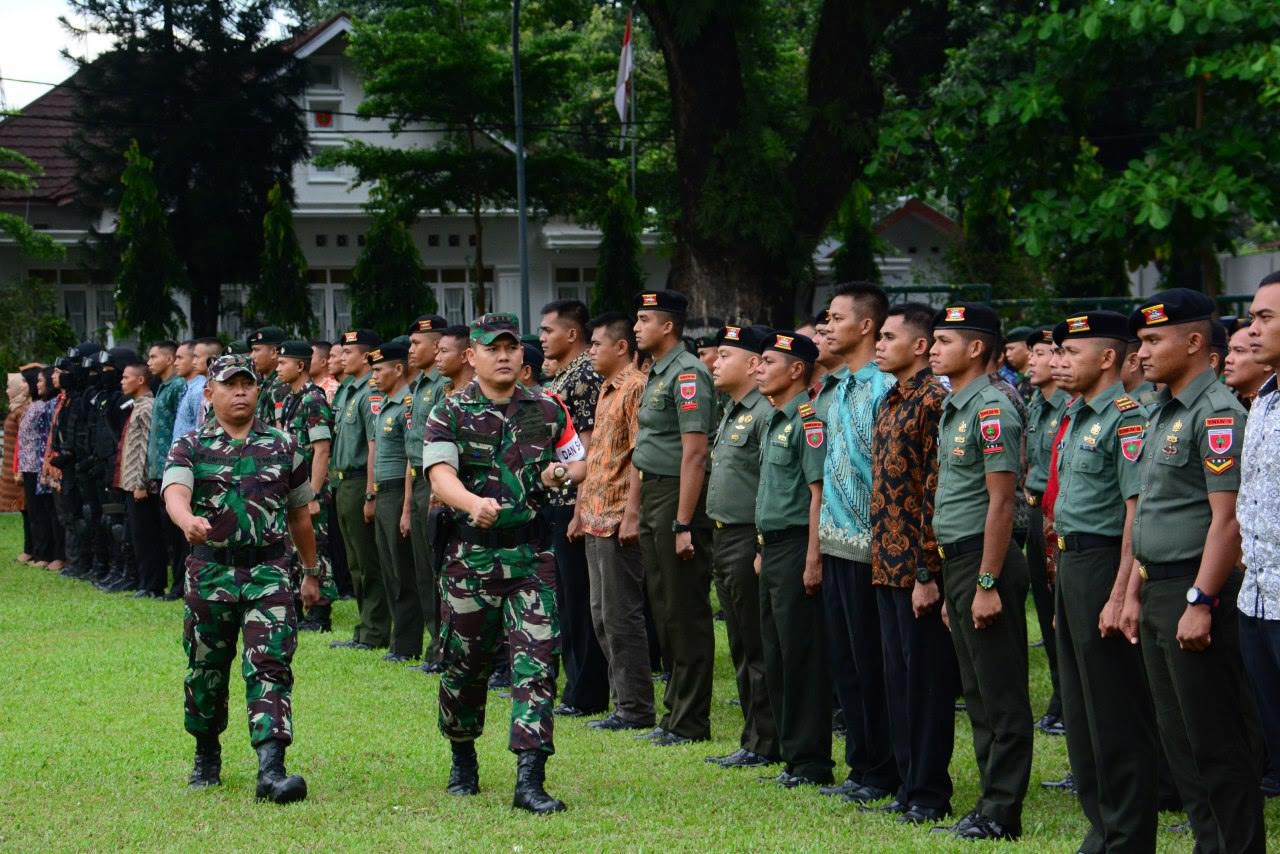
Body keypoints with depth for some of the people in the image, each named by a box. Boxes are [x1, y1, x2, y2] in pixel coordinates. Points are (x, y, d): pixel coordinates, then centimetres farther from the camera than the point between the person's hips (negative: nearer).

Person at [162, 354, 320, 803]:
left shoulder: (282, 448, 10)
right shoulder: (189, 449, 4)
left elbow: (299, 515, 20)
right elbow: (174, 494, -16)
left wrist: (311, 573, 24)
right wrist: (189, 520, -39)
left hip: (268, 572, 0)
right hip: (210, 573, 0)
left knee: (270, 666, -14)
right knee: (206, 672, 10)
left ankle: (271, 769, -23)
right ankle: (207, 756, 33)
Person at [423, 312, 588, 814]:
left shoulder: (548, 411, 9)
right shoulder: (449, 415, 0)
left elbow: (579, 463, 21)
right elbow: (440, 476, -15)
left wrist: (563, 474, -4)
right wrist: (474, 503, -36)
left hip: (532, 553, 1)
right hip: (471, 552, -1)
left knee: (537, 660, -11)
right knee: (465, 663, 9)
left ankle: (530, 780, -14)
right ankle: (463, 762, 33)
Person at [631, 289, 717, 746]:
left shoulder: (687, 374, -15)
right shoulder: (656, 374, 16)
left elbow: (694, 453, -20)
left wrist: (683, 524, -23)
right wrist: (634, 511, 20)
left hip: (679, 499, -10)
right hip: (652, 498, 10)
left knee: (687, 614, -4)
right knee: (664, 611, 14)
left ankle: (690, 722, 1)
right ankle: (675, 713, 21)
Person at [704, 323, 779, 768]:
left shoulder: (765, 413, -16)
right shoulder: (731, 411, 16)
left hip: (750, 541, -10)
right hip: (723, 539, 10)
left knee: (757, 648, -4)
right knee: (741, 647, 13)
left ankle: (764, 744, 2)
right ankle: (752, 737, 19)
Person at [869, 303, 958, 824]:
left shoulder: (932, 401, -14)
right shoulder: (890, 402, 15)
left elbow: (936, 493, -18)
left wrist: (927, 573, -20)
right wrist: (882, 561, 16)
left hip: (917, 567, -9)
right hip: (887, 565, 9)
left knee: (926, 677, -2)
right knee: (898, 677, 13)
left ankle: (930, 792, 4)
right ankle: (910, 783, 20)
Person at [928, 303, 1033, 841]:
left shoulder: (991, 410, -14)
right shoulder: (953, 409, 15)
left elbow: (1001, 502, -18)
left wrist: (988, 583, -20)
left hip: (984, 560, -10)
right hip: (956, 560, 10)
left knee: (1002, 695, -4)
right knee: (978, 695, 13)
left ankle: (1002, 815, -1)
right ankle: (989, 807, 19)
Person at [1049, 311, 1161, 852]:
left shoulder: (1126, 418, -15)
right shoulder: (1077, 418, 15)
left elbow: (1138, 512, -20)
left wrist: (1120, 597, -24)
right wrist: (1065, 585, 19)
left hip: (1104, 564, -10)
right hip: (1070, 566, 10)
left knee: (1117, 719, -4)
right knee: (1080, 713, 15)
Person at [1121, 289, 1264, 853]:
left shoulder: (1216, 414, -14)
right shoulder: (1162, 413, 16)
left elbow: (1228, 517, -20)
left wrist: (1200, 601, -23)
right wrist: (1135, 592, 18)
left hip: (1196, 589, -10)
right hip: (1159, 593, 10)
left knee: (1217, 742, -4)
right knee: (1178, 740, 13)